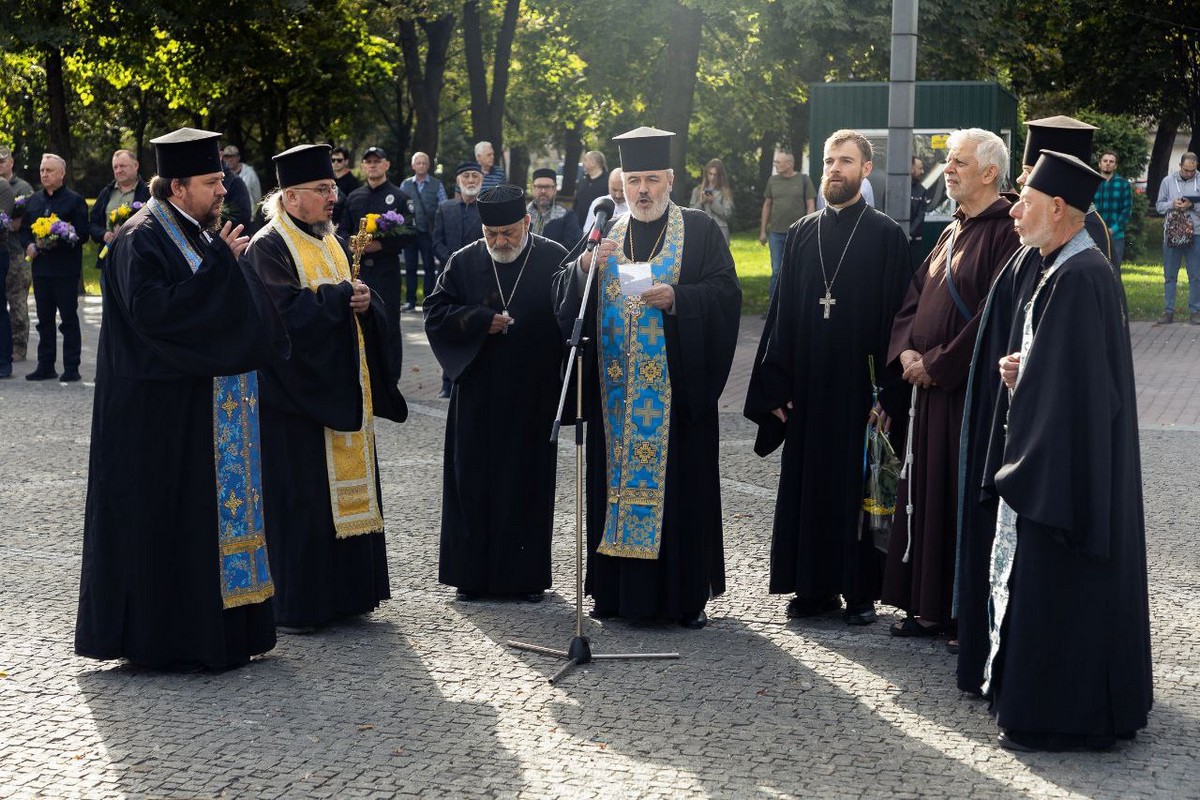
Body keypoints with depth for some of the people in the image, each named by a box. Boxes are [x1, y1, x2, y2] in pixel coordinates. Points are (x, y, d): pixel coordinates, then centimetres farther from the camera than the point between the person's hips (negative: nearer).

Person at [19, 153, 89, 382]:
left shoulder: (75, 201, -3)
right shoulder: (33, 201, 15)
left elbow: (81, 234, -10)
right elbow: (24, 229, 19)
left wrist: (56, 242, -19)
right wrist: (30, 246, -2)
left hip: (66, 269, -6)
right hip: (40, 267, 6)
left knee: (69, 318, -1)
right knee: (44, 319, 10)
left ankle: (71, 368, 2)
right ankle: (45, 366, 16)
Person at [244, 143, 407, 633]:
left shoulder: (329, 243, 15)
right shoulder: (268, 248, -10)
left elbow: (350, 304, 17)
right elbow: (287, 311, -21)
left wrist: (362, 302, -6)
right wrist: (342, 296, -14)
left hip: (342, 392, 8)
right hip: (298, 393, -8)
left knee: (345, 490, 9)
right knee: (299, 497, -6)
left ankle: (344, 592, 17)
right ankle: (291, 605, 0)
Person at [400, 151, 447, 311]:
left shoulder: (436, 185, 4)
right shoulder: (405, 184, 10)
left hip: (429, 232, -2)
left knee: (430, 268, 1)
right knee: (410, 267, 4)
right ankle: (410, 301, 9)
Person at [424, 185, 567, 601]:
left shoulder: (554, 260, -2)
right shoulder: (464, 262, 4)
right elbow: (435, 312, 3)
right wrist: (480, 320, -12)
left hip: (533, 398, -2)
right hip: (477, 398, 2)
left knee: (530, 482, 4)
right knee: (474, 481, 4)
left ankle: (527, 574, 13)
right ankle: (472, 572, 13)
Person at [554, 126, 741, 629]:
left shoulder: (699, 231, 4)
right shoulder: (605, 234, 14)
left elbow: (726, 291, -5)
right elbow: (566, 300, 9)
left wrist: (676, 298, -20)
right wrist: (583, 268, -12)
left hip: (677, 388, -3)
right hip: (615, 390, 3)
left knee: (680, 484, -2)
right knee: (617, 480, 5)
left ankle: (686, 595, 4)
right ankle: (616, 590, 12)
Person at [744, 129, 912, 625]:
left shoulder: (887, 236, -2)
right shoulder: (801, 235, 10)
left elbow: (896, 318, -6)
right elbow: (782, 313, 9)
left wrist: (888, 393, -12)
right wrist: (776, 385, 3)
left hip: (859, 388, -4)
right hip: (806, 389, 4)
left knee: (858, 489, 2)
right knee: (805, 487, 7)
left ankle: (861, 590, 11)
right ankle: (814, 587, 17)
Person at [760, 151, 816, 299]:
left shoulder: (803, 180, -2)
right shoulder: (773, 180, 7)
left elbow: (810, 205, -1)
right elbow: (767, 205, 13)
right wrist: (763, 231, 11)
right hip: (776, 232, 2)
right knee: (777, 270, 5)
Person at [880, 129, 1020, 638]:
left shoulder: (1005, 232, -13)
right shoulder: (952, 233, 16)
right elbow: (915, 297, 16)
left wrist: (937, 363, -16)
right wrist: (906, 351, -2)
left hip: (972, 390, -9)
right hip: (932, 387, 9)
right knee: (928, 496, 11)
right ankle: (931, 607, 19)